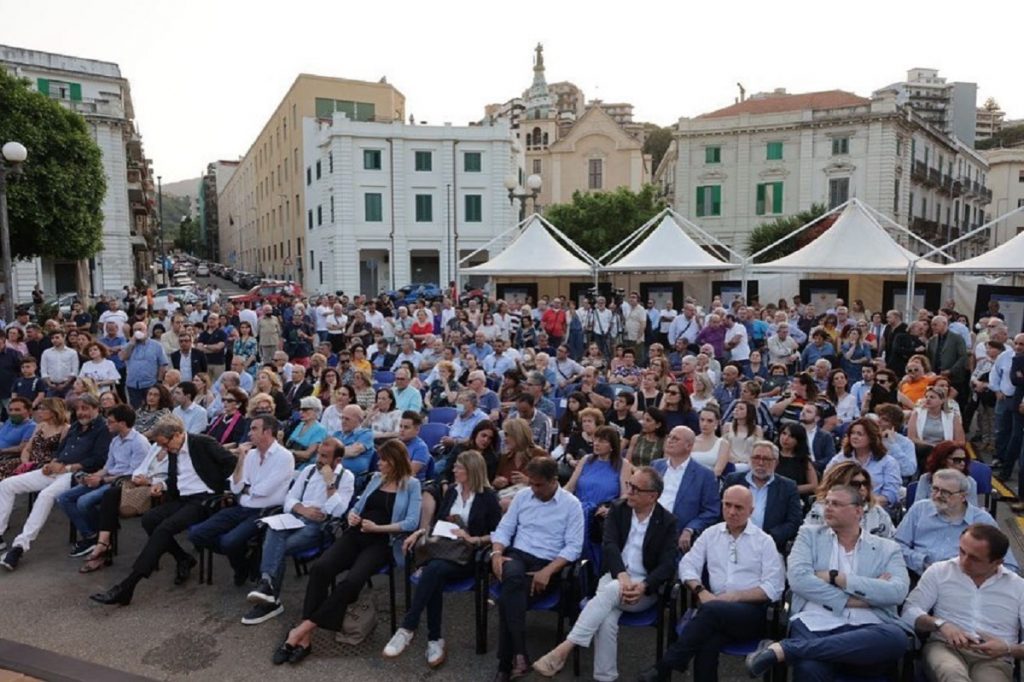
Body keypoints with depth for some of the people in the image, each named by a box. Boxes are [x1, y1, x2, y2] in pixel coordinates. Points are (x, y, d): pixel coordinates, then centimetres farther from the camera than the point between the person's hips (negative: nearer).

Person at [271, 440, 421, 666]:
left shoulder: (411, 484, 1)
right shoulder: (377, 478, 19)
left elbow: (412, 523, -10)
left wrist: (377, 528, -15)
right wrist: (352, 514, 1)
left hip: (382, 542, -5)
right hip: (356, 534, 5)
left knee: (352, 580, -32)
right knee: (319, 568, -24)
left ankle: (302, 629, -23)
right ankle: (305, 638, -24)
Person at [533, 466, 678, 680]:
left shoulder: (667, 522, -1)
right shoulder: (617, 510, 5)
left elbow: (667, 564, -8)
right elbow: (608, 545, -8)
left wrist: (643, 586, -26)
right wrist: (622, 575, -27)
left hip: (644, 587, -2)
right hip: (615, 576, 2)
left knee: (610, 591, -34)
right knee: (606, 620, -30)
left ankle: (565, 648, -34)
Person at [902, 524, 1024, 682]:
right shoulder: (939, 571, 10)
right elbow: (909, 611, 3)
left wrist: (1008, 649, -14)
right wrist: (940, 624, -14)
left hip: (994, 658, 0)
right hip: (944, 646, 0)